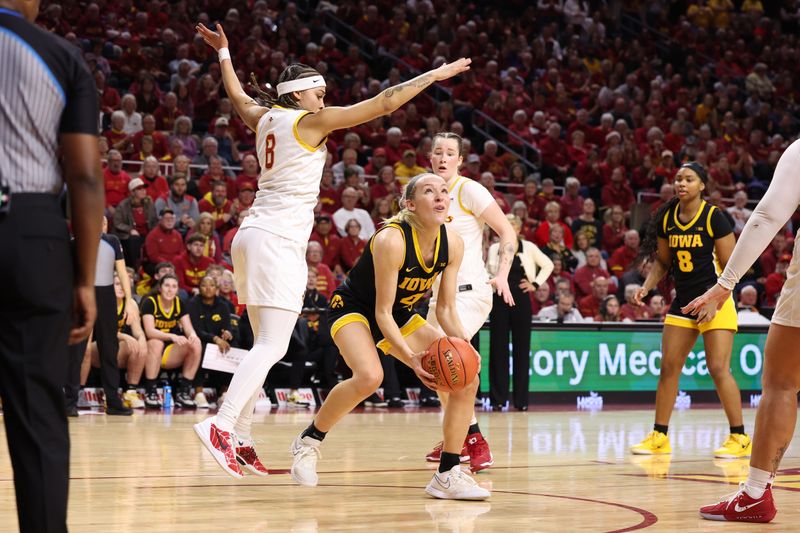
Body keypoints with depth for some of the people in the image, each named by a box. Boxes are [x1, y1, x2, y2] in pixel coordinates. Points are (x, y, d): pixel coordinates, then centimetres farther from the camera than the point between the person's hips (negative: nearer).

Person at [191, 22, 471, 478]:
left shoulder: (265, 118, 13)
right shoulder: (309, 121, -6)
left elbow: (238, 96, 37)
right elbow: (384, 104, -7)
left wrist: (223, 51, 51)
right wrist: (433, 75, 0)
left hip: (255, 235, 9)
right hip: (279, 239, -9)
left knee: (265, 345, 13)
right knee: (273, 346, -13)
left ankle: (241, 440, 11)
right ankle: (221, 426, -26)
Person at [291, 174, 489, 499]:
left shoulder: (453, 244, -12)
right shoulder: (391, 240, -30)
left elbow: (446, 308, -3)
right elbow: (382, 311, -25)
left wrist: (463, 344, -22)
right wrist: (410, 357, -36)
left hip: (400, 316, 7)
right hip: (353, 308, -7)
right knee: (369, 377, -36)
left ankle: (448, 475, 1)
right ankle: (309, 441, -11)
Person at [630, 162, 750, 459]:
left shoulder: (713, 217, -12)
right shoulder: (667, 218, 4)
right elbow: (663, 261, 15)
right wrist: (646, 287, -1)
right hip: (683, 302, 6)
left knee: (718, 368, -12)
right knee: (668, 368, 5)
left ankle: (739, 438, -4)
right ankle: (659, 437, 13)